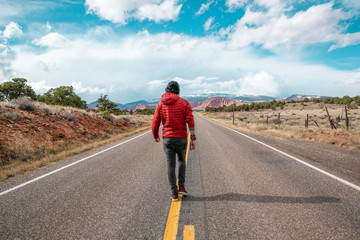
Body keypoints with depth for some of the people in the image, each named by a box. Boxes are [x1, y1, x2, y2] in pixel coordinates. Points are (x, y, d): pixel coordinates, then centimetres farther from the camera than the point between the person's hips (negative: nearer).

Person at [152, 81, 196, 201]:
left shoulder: (160, 104, 3)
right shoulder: (185, 103, -1)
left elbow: (154, 125, 0)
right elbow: (190, 121, -11)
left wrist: (155, 137, 19)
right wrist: (193, 139, -8)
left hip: (167, 139, 1)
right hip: (181, 138, 0)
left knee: (171, 165, 9)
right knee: (182, 161, 23)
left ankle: (174, 193, 10)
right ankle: (181, 187, 14)